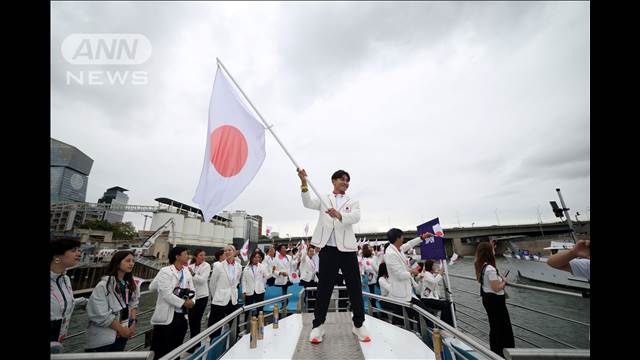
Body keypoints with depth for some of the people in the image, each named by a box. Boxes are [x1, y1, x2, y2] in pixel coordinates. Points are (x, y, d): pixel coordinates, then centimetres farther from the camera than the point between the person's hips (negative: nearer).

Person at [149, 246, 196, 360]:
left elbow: (192, 290, 7)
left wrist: (192, 301, -12)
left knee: (176, 350, 19)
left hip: (182, 316, 6)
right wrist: (183, 303, -14)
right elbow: (167, 294, -19)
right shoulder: (165, 271, -13)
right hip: (166, 316, -6)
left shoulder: (187, 272, 6)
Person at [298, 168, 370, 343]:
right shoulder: (324, 200, 11)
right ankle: (318, 325, 22)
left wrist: (339, 215, -32)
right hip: (328, 249, -1)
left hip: (347, 249, 1)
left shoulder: (353, 202, 11)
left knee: (355, 287, 9)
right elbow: (308, 203, -9)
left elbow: (355, 217, -11)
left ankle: (358, 325, 27)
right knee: (324, 288, 7)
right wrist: (304, 183, -25)